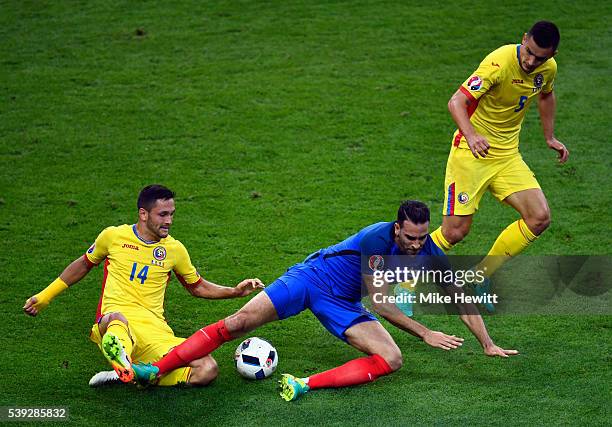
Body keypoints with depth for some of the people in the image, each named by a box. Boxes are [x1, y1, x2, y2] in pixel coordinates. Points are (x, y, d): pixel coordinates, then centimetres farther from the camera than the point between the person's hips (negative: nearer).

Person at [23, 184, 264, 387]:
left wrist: (235, 291, 13)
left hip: (155, 330, 3)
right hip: (113, 321, -3)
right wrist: (45, 296, 29)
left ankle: (127, 374, -29)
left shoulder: (174, 249, 13)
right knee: (117, 318, -43)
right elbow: (84, 264, 26)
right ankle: (124, 367, -75)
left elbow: (198, 287, 28)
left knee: (207, 370, -25)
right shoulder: (114, 236, 8)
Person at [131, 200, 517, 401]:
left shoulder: (430, 254, -10)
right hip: (311, 277, -5)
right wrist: (426, 334, -23)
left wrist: (488, 344, -3)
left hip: (341, 304, 5)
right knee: (238, 323, -20)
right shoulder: (378, 237, -27)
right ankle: (156, 370, -20)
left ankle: (307, 385, -29)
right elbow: (378, 303, -24)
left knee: (392, 360, -17)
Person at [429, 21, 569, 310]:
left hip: (507, 155, 6)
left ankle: (481, 276, 8)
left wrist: (550, 137, 22)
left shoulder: (549, 69, -2)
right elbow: (456, 102, -28)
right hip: (471, 153, -6)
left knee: (540, 218, -7)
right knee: (455, 231, -11)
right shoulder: (500, 63, -24)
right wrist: (471, 136, -45)